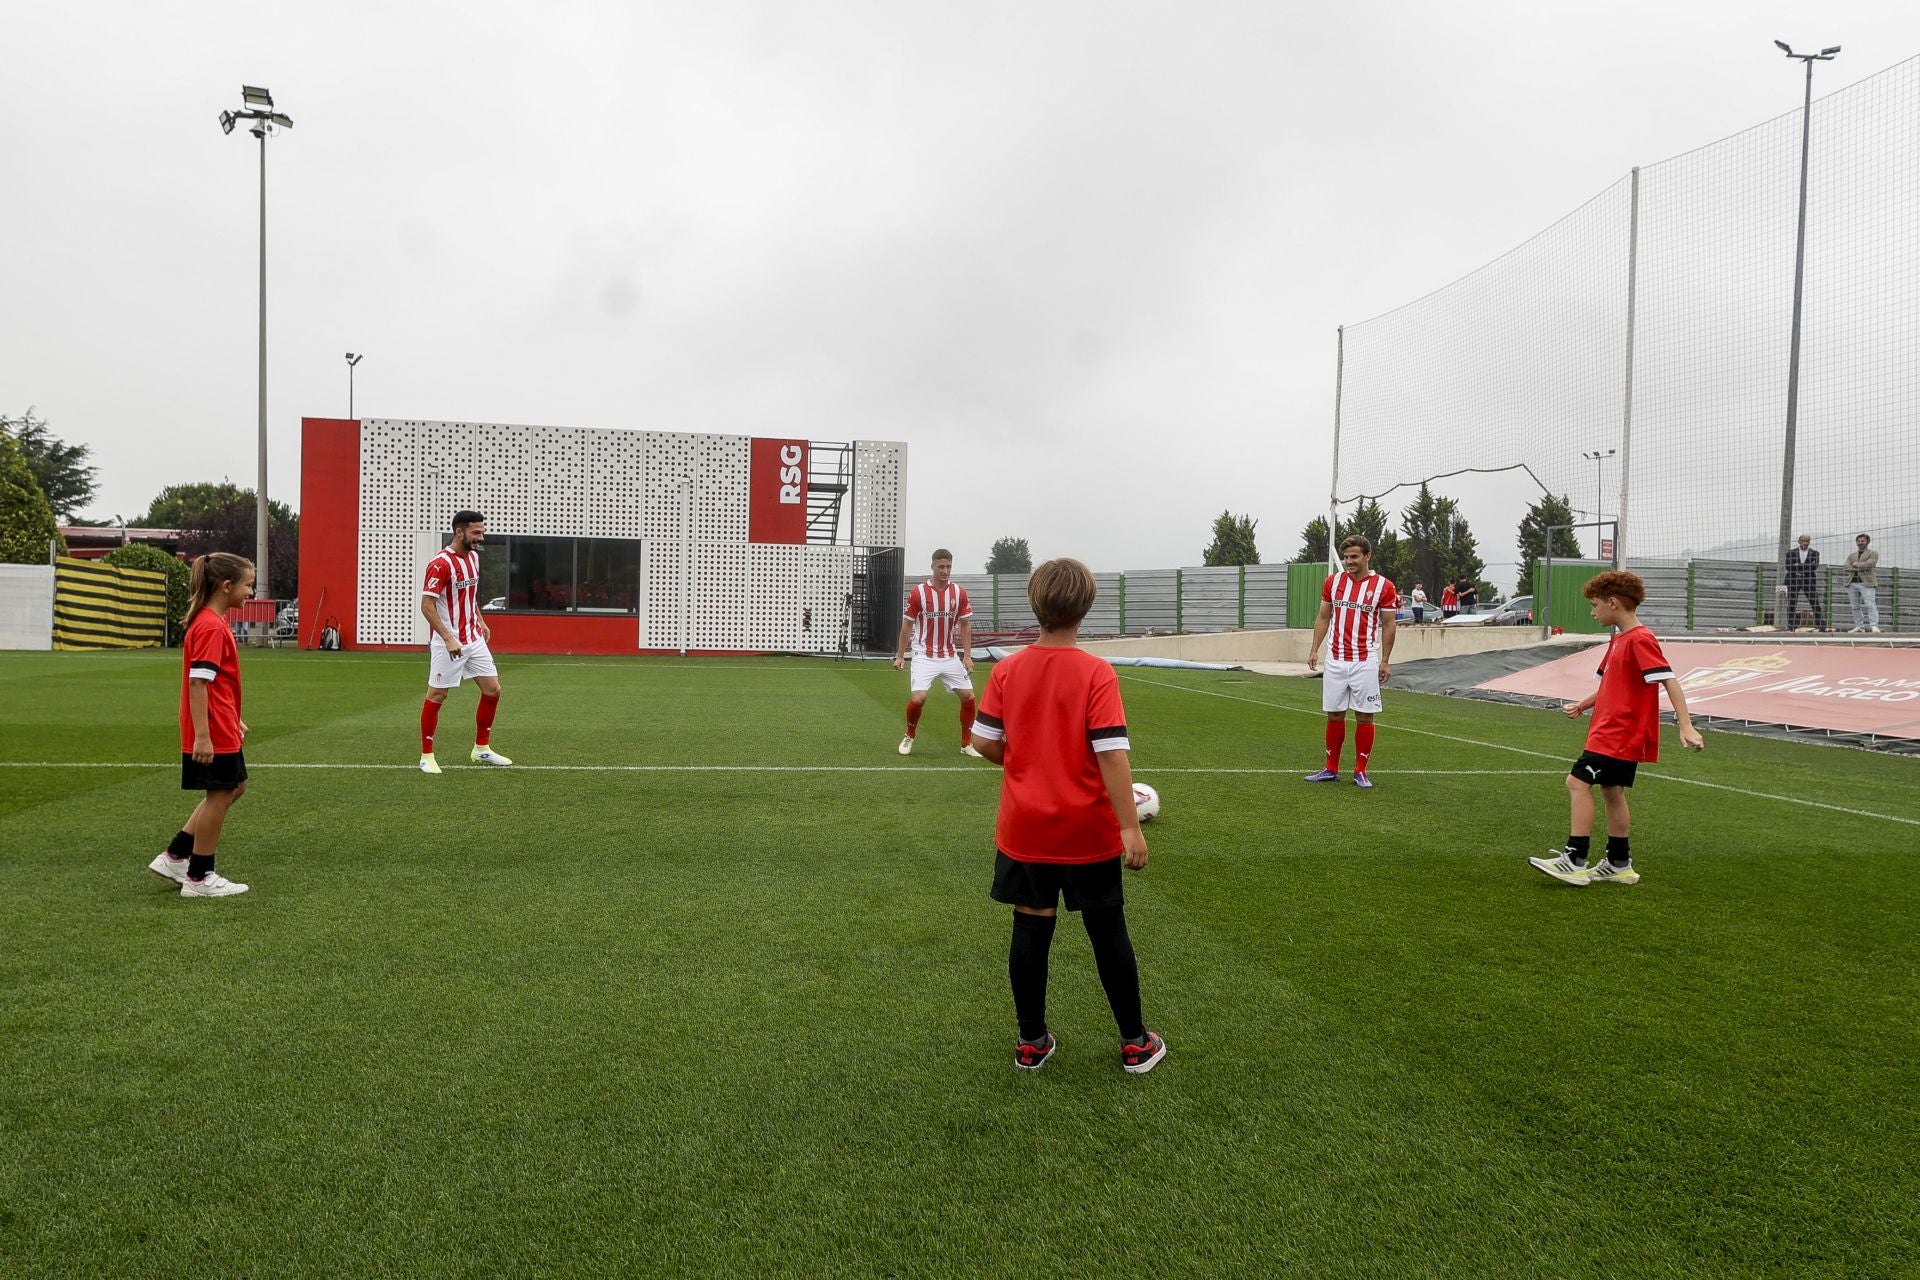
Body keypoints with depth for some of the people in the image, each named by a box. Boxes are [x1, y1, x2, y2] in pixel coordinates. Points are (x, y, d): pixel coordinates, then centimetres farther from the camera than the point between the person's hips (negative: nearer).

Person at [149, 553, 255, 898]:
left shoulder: (213, 622, 12)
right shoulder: (211, 627, -19)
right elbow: (198, 682, -23)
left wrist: (234, 719, 25)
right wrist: (202, 735, -25)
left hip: (223, 730, 10)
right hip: (213, 735, -10)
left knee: (234, 788, 19)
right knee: (219, 796, 2)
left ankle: (175, 857, 23)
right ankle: (198, 879, 14)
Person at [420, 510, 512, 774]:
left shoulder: (473, 557, 8)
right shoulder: (440, 564, -17)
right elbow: (426, 605, -19)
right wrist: (448, 639, -24)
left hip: (474, 640, 8)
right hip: (448, 643, -8)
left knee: (492, 689, 7)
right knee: (436, 695, 1)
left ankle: (482, 750, 19)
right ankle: (426, 756, 12)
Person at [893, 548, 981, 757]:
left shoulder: (960, 593, 0)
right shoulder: (918, 593, -7)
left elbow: (965, 626, 5)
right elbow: (906, 625, 1)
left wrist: (967, 656, -3)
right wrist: (900, 656, 0)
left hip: (950, 656, 3)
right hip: (924, 656, -3)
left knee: (968, 696, -2)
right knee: (918, 698, -17)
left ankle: (966, 744, 15)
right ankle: (909, 737, 11)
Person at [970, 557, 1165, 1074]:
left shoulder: (1007, 670, -6)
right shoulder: (1097, 673, -15)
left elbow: (985, 742, -2)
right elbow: (1112, 753, -19)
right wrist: (1130, 827, -17)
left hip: (1024, 830, 2)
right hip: (1089, 834, -2)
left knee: (1031, 929, 12)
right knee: (1108, 932, 12)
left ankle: (1031, 1042, 22)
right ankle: (1135, 1043, 25)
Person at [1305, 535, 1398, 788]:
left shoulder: (1383, 586, -4)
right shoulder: (1332, 582, 6)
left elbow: (1388, 625, 0)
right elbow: (1323, 618, 13)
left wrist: (1385, 661, -3)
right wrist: (1314, 649, 6)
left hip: (1365, 662, -3)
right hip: (1336, 660, 3)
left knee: (1364, 716, 1)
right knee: (1334, 715, 7)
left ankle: (1360, 772, 10)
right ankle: (1331, 769, 16)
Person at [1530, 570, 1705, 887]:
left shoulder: (1640, 640, -17)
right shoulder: (1618, 639, 13)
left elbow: (1669, 682, -23)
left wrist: (1686, 726, -29)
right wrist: (1582, 705, 22)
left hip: (1620, 735, -10)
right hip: (1613, 732, 10)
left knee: (1578, 782, -13)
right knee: (1611, 790, 14)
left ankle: (1575, 861, -11)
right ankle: (1618, 865, 24)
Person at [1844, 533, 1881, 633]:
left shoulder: (1873, 553, 6)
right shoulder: (1851, 556, 19)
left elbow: (1868, 564, -12)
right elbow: (1847, 568, 3)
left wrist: (1856, 564, 0)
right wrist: (1861, 568, -9)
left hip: (1867, 583, -5)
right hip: (1852, 583, 5)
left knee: (1870, 605, -13)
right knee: (1855, 606, 4)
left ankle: (1874, 626, -18)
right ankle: (1859, 626, 7)